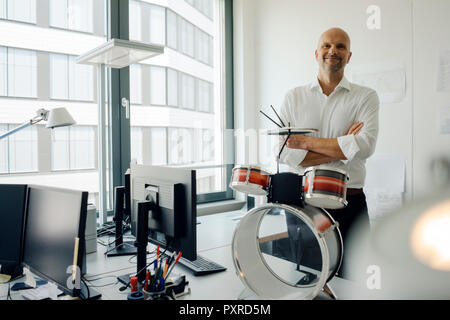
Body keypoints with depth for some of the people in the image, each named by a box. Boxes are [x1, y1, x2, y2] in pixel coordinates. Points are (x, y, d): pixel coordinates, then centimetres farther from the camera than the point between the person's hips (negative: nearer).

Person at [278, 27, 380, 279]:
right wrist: (342, 148, -11)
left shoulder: (366, 97, 3)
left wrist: (306, 141, -12)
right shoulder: (294, 97, 5)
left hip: (350, 203, -1)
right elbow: (284, 152, -7)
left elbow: (365, 146, -14)